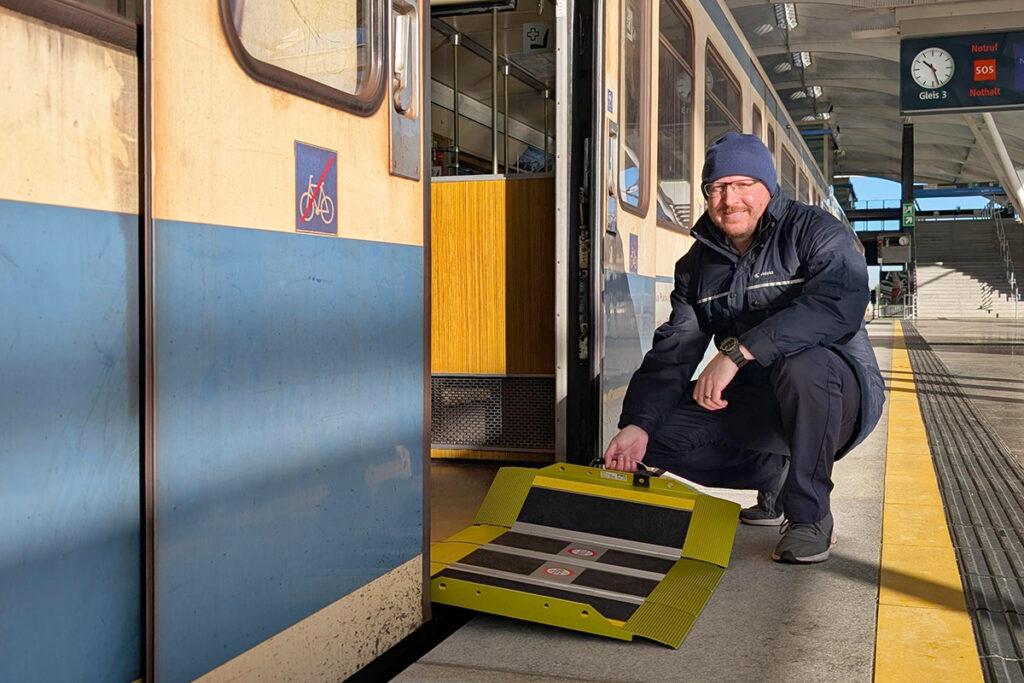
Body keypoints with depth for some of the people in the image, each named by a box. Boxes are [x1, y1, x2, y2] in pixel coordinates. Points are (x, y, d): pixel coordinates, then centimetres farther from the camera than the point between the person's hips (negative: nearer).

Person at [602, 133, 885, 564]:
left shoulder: (817, 233, -11)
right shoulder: (697, 264, 7)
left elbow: (839, 305, -32)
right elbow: (672, 353, -1)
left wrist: (737, 351, -39)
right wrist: (637, 425, -19)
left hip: (838, 394, -5)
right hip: (752, 403, 6)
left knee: (803, 363, -39)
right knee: (658, 434, -11)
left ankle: (810, 514, -18)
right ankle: (775, 475, 10)